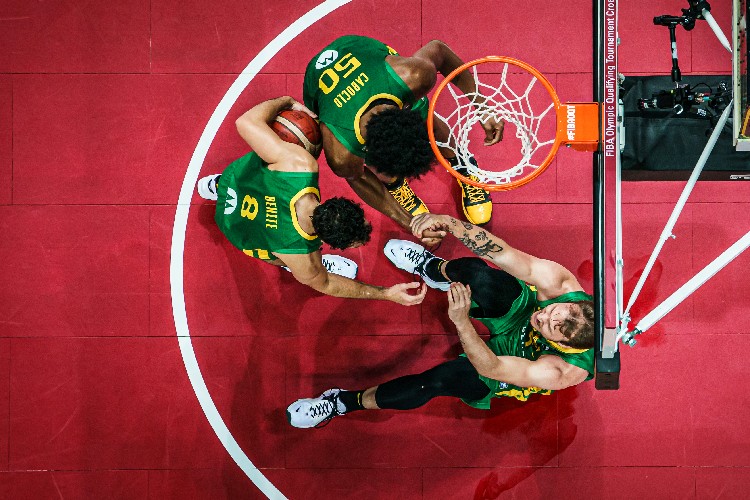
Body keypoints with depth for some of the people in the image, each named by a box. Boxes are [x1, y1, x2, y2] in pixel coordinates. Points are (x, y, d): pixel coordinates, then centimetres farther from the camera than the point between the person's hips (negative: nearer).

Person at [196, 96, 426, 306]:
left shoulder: (299, 163, -44)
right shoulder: (299, 256, -43)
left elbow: (246, 122, -33)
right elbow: (323, 284, -18)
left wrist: (287, 102, -15)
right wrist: (386, 294, -20)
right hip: (237, 224, -3)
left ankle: (217, 185, 44)